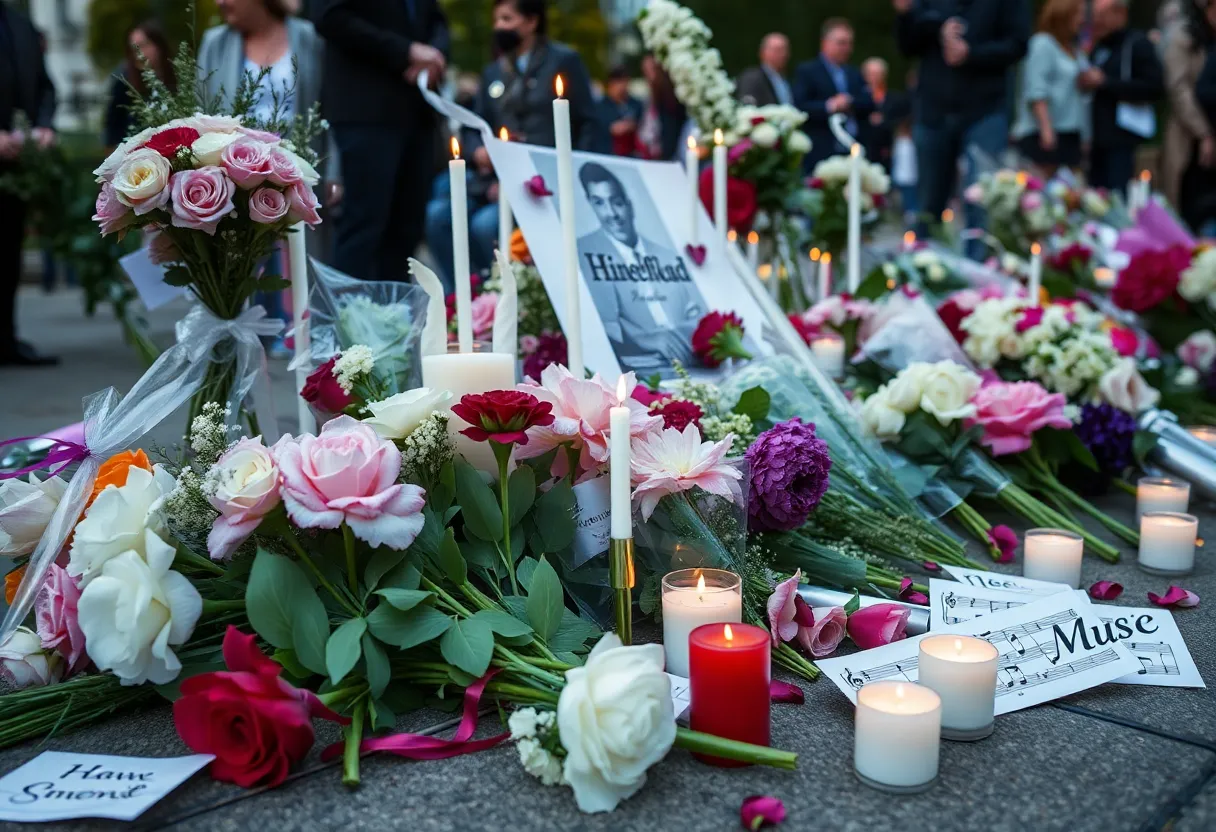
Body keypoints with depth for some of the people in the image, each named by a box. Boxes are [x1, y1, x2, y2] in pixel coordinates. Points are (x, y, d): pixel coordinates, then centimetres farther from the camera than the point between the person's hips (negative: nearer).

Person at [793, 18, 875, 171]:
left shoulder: (854, 74, 21)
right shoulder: (806, 71, 3)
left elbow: (869, 105, 11)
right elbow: (799, 107, -10)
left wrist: (850, 103, -8)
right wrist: (828, 107, -22)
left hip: (853, 152, 6)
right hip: (822, 153, -6)